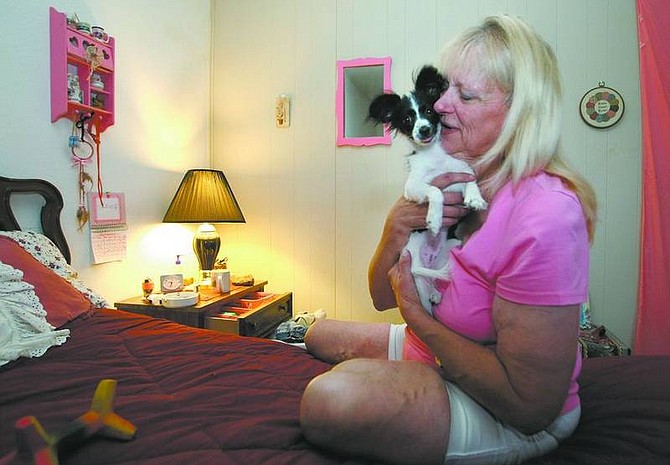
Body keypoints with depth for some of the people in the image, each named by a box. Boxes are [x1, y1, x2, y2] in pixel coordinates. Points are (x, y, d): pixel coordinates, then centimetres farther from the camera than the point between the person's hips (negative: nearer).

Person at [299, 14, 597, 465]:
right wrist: (398, 225, -21)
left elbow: (532, 406, -28)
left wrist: (415, 314, -21)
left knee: (329, 400, -30)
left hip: (516, 424, -7)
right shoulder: (449, 183, -4)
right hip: (429, 349, 8)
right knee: (320, 335, 18)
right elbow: (383, 296, -1)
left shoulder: (544, 217, -30)